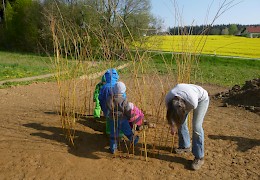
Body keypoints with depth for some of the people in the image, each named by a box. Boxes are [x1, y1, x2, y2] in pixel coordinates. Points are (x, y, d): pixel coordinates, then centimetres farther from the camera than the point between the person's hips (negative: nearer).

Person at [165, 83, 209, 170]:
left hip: (201, 98, -4)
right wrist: (172, 127, 2)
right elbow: (171, 115, -9)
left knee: (196, 127, -12)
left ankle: (199, 157, -1)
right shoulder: (168, 99, -31)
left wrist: (176, 127, -6)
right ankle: (185, 146, 26)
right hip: (186, 94, 5)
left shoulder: (192, 102, -43)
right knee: (181, 123, 2)